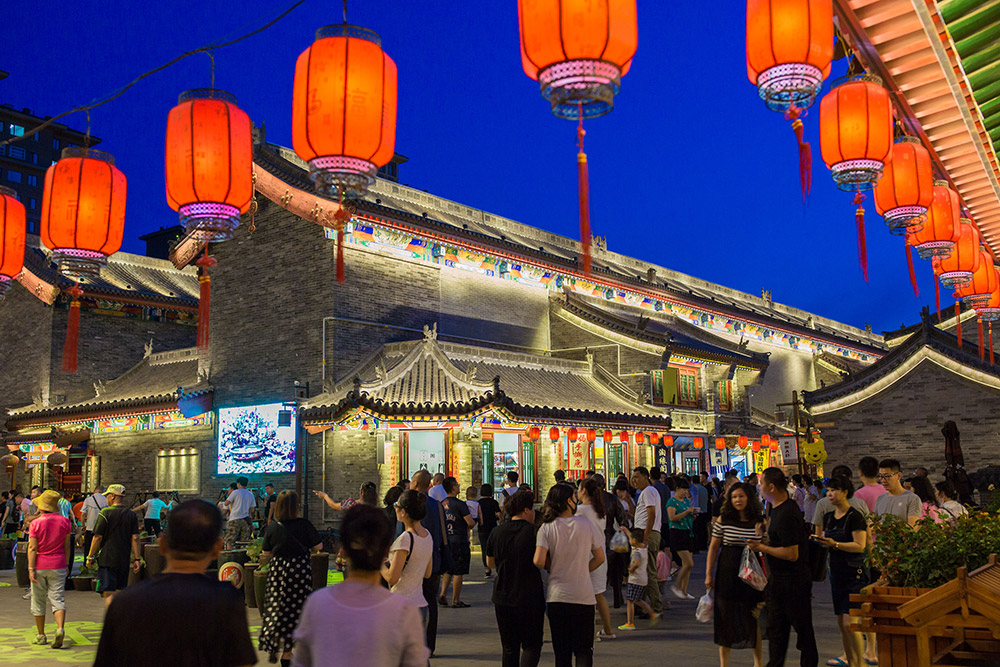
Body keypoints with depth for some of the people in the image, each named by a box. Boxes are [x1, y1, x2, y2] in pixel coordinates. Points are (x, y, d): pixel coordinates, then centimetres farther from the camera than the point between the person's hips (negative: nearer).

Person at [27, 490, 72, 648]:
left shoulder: (36, 523, -8)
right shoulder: (65, 522, 0)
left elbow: (32, 548, -11)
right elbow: (66, 546, 5)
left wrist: (31, 569, -10)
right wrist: (65, 564, 14)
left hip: (40, 566, -1)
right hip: (58, 565, 1)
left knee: (38, 601, 12)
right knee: (58, 598, 2)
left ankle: (41, 635, 20)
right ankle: (60, 628, -20)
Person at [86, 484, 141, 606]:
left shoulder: (106, 513, -7)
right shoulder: (132, 515, 7)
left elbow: (98, 537, -9)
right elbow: (135, 538, 3)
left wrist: (90, 557, 0)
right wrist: (137, 559, 4)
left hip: (107, 559, -5)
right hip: (124, 560, 5)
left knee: (108, 592, -5)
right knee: (120, 592, 14)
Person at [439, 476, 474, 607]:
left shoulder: (442, 504, 6)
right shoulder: (460, 504, -15)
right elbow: (470, 523, -16)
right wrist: (467, 526, 5)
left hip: (446, 540, 7)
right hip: (460, 541, -7)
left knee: (448, 570, 17)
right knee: (459, 572, 2)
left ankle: (442, 594, 6)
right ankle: (456, 600, 6)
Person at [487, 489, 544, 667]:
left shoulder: (496, 532, 2)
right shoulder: (534, 532, -11)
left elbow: (490, 563, 13)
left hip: (502, 598, 4)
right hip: (529, 598, -4)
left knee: (509, 647, 14)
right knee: (531, 645, 5)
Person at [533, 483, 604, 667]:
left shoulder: (547, 528, -5)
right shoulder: (586, 525, -2)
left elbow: (539, 562, -14)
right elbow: (600, 557, 4)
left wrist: (552, 567, 6)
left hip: (557, 596, 0)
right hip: (583, 596, 0)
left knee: (561, 651, 11)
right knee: (584, 650, 9)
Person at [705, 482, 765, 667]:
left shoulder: (759, 521, 1)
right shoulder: (724, 519, -2)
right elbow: (713, 547, 2)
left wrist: (760, 537, -13)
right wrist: (709, 574, 0)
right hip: (727, 573, -1)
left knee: (754, 617, 7)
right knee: (725, 617, 5)